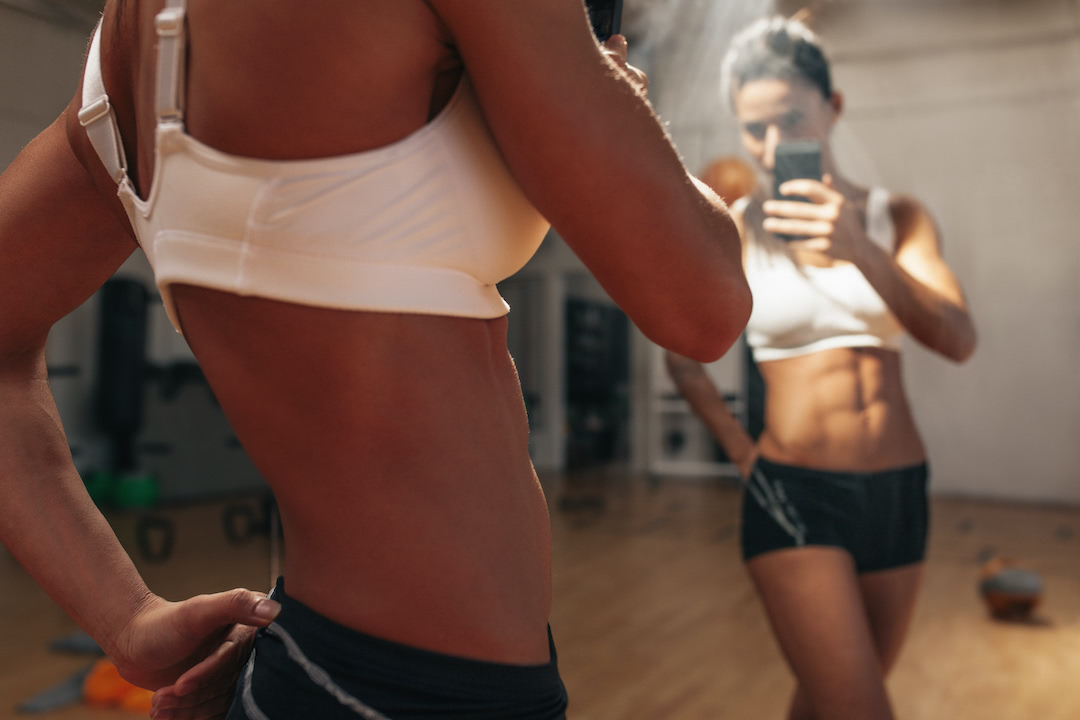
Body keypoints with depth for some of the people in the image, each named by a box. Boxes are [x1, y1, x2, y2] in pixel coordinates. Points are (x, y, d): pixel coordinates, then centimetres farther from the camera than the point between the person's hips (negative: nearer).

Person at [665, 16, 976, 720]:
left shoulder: (896, 216, 3)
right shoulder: (733, 230, -3)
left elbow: (958, 340, -13)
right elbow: (684, 357, 9)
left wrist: (862, 251, -27)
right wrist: (739, 448, 5)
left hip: (898, 490, 3)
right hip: (794, 494, -3)